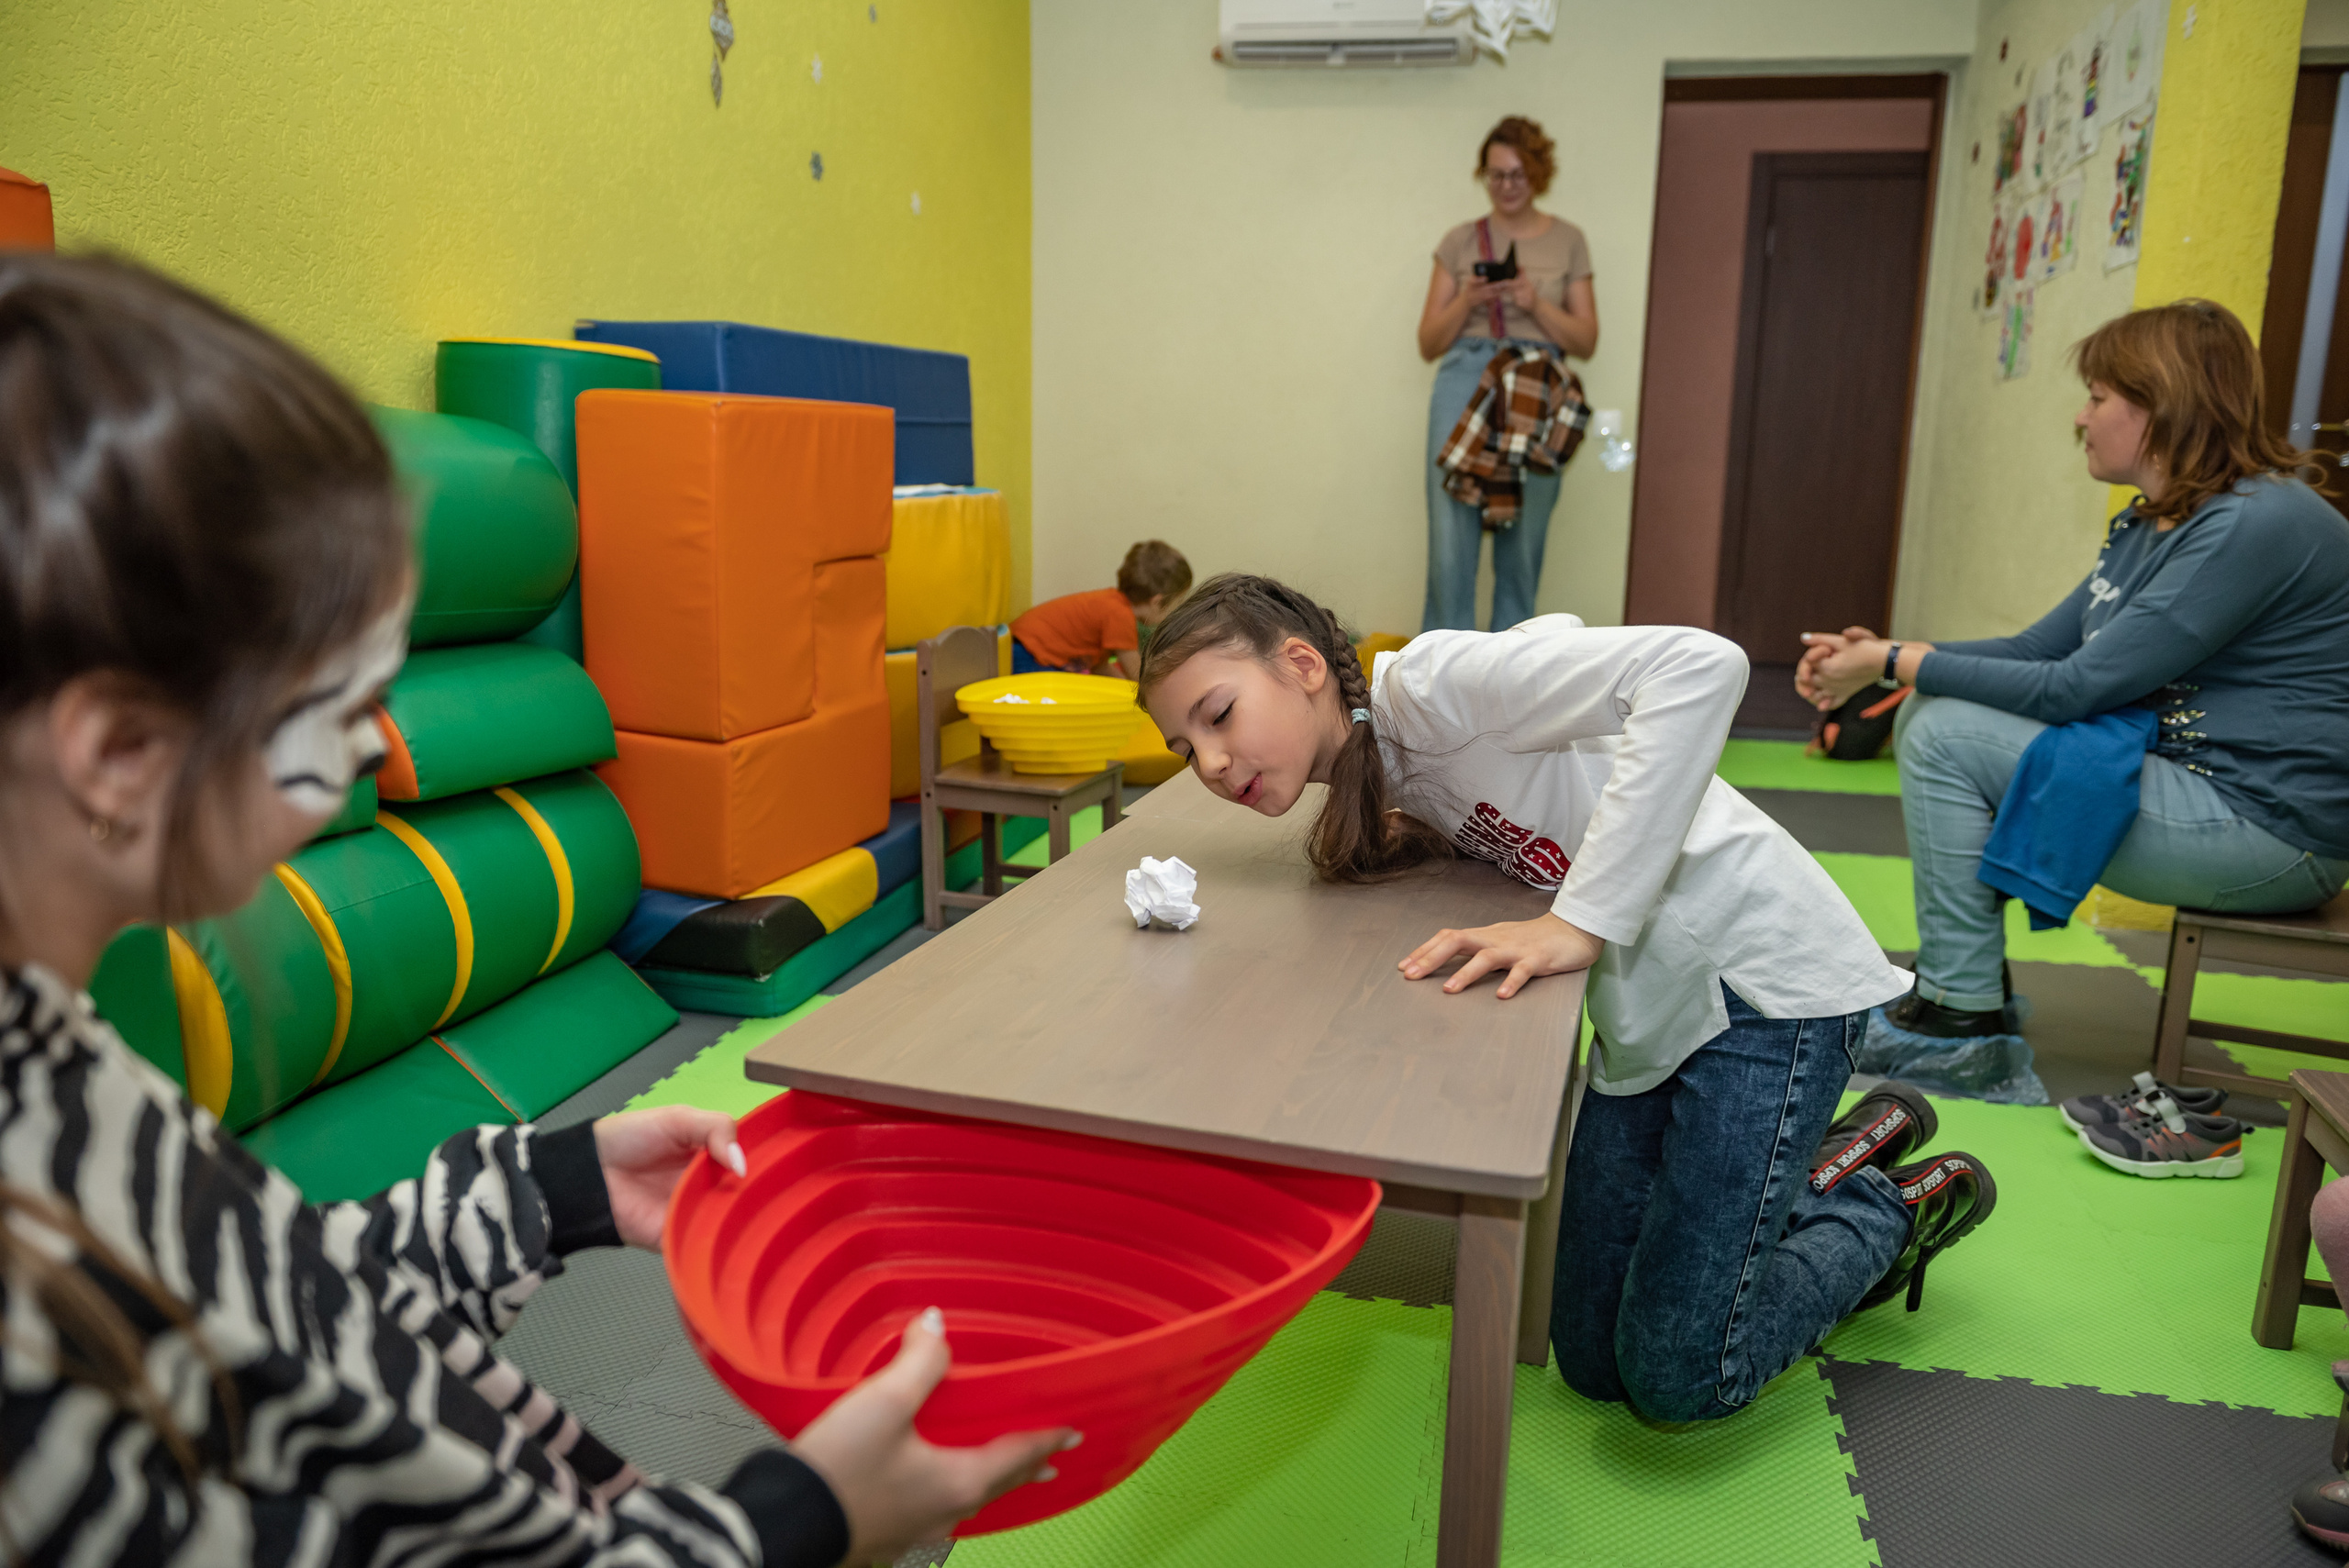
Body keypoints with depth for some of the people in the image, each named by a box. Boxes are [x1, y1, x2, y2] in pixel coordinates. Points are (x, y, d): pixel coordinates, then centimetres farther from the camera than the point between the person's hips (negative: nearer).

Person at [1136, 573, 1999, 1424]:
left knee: (1679, 1379, -5)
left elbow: (1700, 665, -32)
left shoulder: (1427, 678, -22)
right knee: (1592, 1359, 12)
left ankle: (1896, 1205, 20)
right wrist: (1400, 839, -11)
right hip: (1651, 1008, 9)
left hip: (1764, 976, -8)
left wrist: (1577, 925, -33)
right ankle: (1832, 1161, 30)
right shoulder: (1374, 772, 6)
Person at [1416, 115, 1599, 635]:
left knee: (1522, 545, -1)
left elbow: (1586, 342, 11)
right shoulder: (1460, 241, 13)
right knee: (1451, 539, -9)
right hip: (1465, 383, 0)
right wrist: (1467, 300, -6)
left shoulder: (1568, 241, 13)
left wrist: (1536, 304, -5)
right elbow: (1428, 344, 11)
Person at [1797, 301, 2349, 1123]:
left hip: (2267, 828, -10)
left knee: (1946, 737, -16)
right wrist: (1880, 655, -2)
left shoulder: (2256, 525, -20)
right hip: (2183, 775, 10)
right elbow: (2039, 648, 11)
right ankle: (1968, 981, 9)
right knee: (1930, 717, 6)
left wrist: (1896, 662, -17)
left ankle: (1962, 1024, -6)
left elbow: (2077, 689, -24)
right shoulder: (2147, 524, 10)